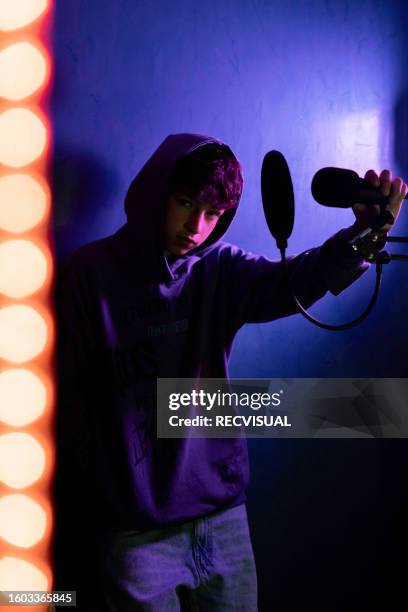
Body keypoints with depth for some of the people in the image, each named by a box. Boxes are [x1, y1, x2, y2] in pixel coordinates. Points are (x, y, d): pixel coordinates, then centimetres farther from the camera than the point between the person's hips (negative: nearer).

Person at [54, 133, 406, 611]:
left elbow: (295, 281, -20)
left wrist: (362, 234, -39)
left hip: (222, 516, 3)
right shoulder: (93, 271, -7)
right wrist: (86, 502, -2)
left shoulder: (222, 270, 0)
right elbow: (72, 393, -5)